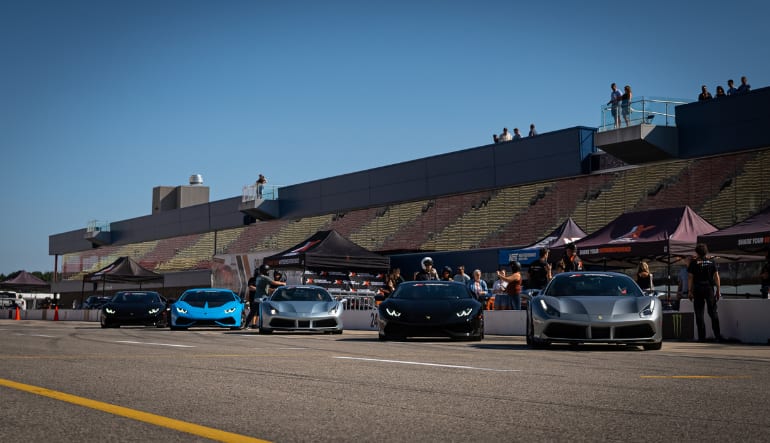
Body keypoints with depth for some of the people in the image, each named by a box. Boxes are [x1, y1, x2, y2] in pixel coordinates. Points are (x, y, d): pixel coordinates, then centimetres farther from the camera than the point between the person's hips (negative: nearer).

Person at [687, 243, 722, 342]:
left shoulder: (694, 263, 1)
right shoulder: (712, 262, 6)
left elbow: (690, 277, -3)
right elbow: (716, 276, 3)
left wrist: (689, 291, 0)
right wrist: (718, 290, 5)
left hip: (698, 289, -1)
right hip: (709, 288, 1)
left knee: (699, 313, 2)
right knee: (713, 311, 7)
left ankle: (701, 336, -1)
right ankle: (717, 335, 1)